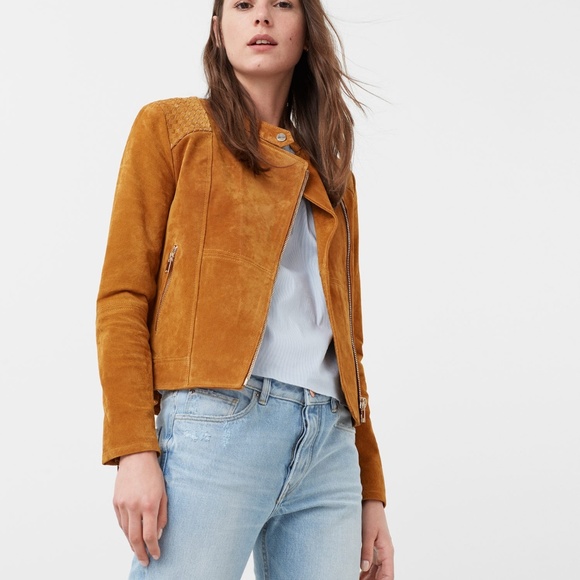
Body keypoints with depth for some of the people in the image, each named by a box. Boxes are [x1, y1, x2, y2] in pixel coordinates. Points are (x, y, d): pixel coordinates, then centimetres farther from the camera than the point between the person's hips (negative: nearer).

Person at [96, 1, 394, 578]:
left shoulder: (332, 176, 22)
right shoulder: (171, 127, 9)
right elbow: (123, 296, 1)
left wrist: (372, 492, 14)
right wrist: (133, 449, -11)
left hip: (330, 444, 4)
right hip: (219, 421, -4)